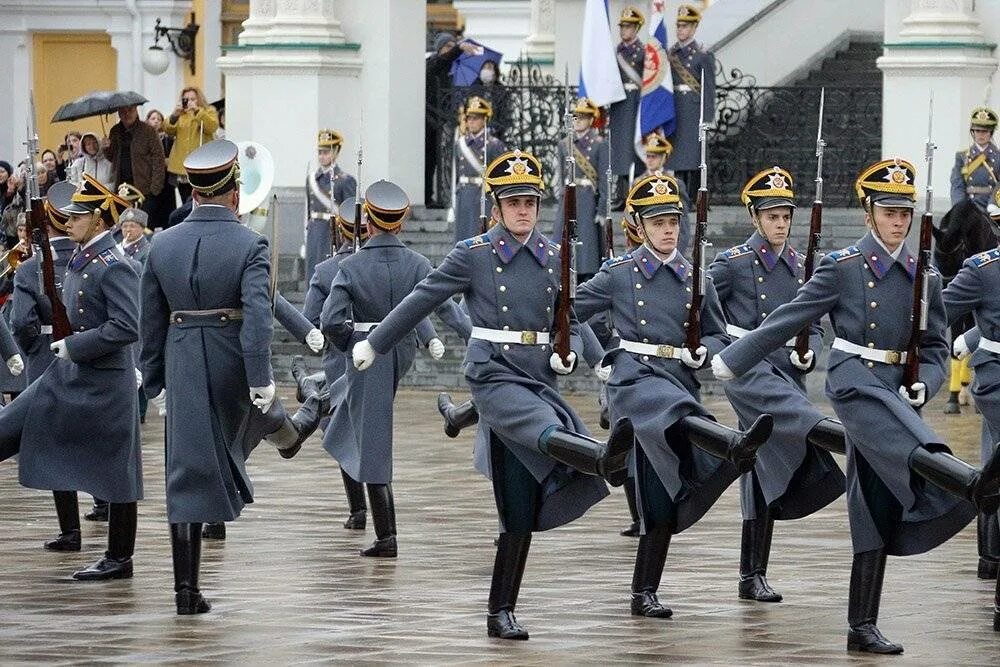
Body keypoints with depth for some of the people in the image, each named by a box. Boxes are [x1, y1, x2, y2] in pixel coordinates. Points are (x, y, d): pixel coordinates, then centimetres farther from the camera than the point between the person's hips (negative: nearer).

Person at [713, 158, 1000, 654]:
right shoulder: (843, 267, 0)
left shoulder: (924, 278, 11)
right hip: (854, 381, -5)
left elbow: (936, 348, 15)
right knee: (909, 442, -36)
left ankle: (863, 627, 4)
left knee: (879, 511, 2)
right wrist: (731, 361, 5)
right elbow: (789, 319, 4)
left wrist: (923, 384, -7)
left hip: (895, 393, 5)